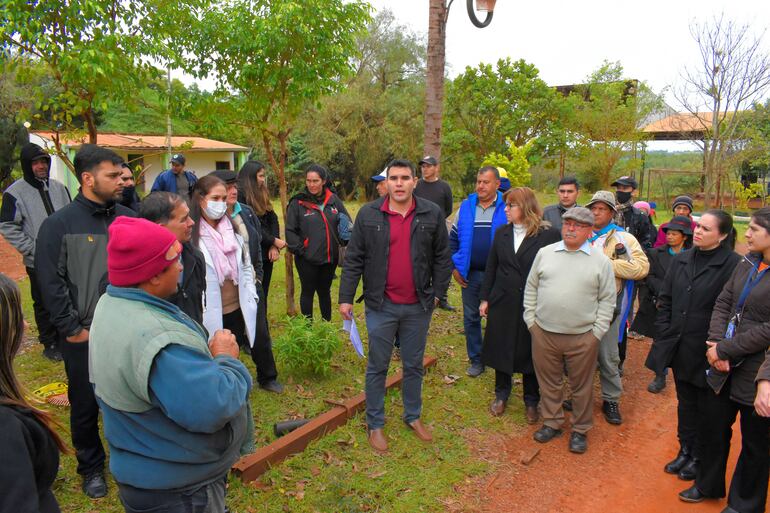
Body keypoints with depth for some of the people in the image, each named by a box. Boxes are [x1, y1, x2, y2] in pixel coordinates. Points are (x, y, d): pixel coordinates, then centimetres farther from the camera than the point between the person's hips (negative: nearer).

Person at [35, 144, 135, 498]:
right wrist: (72, 329, -9)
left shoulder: (129, 219, 0)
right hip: (84, 337, -2)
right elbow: (51, 283, -9)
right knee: (85, 406, 14)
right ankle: (91, 468, 35)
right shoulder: (59, 224, -9)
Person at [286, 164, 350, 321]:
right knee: (308, 292, 11)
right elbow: (290, 230, -7)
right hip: (307, 259, -3)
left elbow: (347, 223, 10)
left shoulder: (333, 200, 2)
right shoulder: (298, 202, -7)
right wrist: (299, 249, -14)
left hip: (330, 257, 3)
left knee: (325, 291, 18)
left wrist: (343, 241, -5)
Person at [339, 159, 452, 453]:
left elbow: (442, 257, 4)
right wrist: (346, 297, -4)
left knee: (414, 365, 17)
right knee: (377, 367, 11)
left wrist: (438, 293, 1)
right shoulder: (368, 215, -5)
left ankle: (413, 416, 37)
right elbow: (354, 259, -3)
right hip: (381, 305, -1)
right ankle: (375, 424, 28)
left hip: (418, 306, 2)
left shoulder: (432, 214, -2)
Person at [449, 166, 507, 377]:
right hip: (469, 274, 3)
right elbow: (453, 239, 8)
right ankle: (476, 360, 26)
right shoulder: (465, 207, 2)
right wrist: (454, 267, 2)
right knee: (471, 318, 11)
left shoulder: (506, 208, -6)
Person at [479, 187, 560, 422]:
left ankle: (531, 401, 29)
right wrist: (485, 298, 7)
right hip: (503, 303, 4)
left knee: (530, 354, 9)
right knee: (501, 350, 13)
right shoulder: (501, 233, 4)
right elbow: (491, 267, 8)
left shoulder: (549, 235, -10)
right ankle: (501, 395, 34)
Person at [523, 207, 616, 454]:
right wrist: (531, 320, 4)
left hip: (583, 337, -2)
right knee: (548, 382, 15)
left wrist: (597, 332, -4)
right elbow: (531, 289, 9)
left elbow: (607, 299, 1)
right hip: (544, 333, 2)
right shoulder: (545, 253, 4)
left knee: (582, 387, 11)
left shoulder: (600, 260, -2)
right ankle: (552, 422, 34)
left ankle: (580, 430, 30)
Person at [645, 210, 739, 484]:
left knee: (704, 407, 12)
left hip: (707, 351, -5)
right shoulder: (680, 260, 5)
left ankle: (699, 458, 31)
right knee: (685, 402, 20)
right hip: (679, 347, 5)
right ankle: (685, 450, 37)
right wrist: (663, 333, 3)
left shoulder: (733, 265, -14)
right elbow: (665, 299, 10)